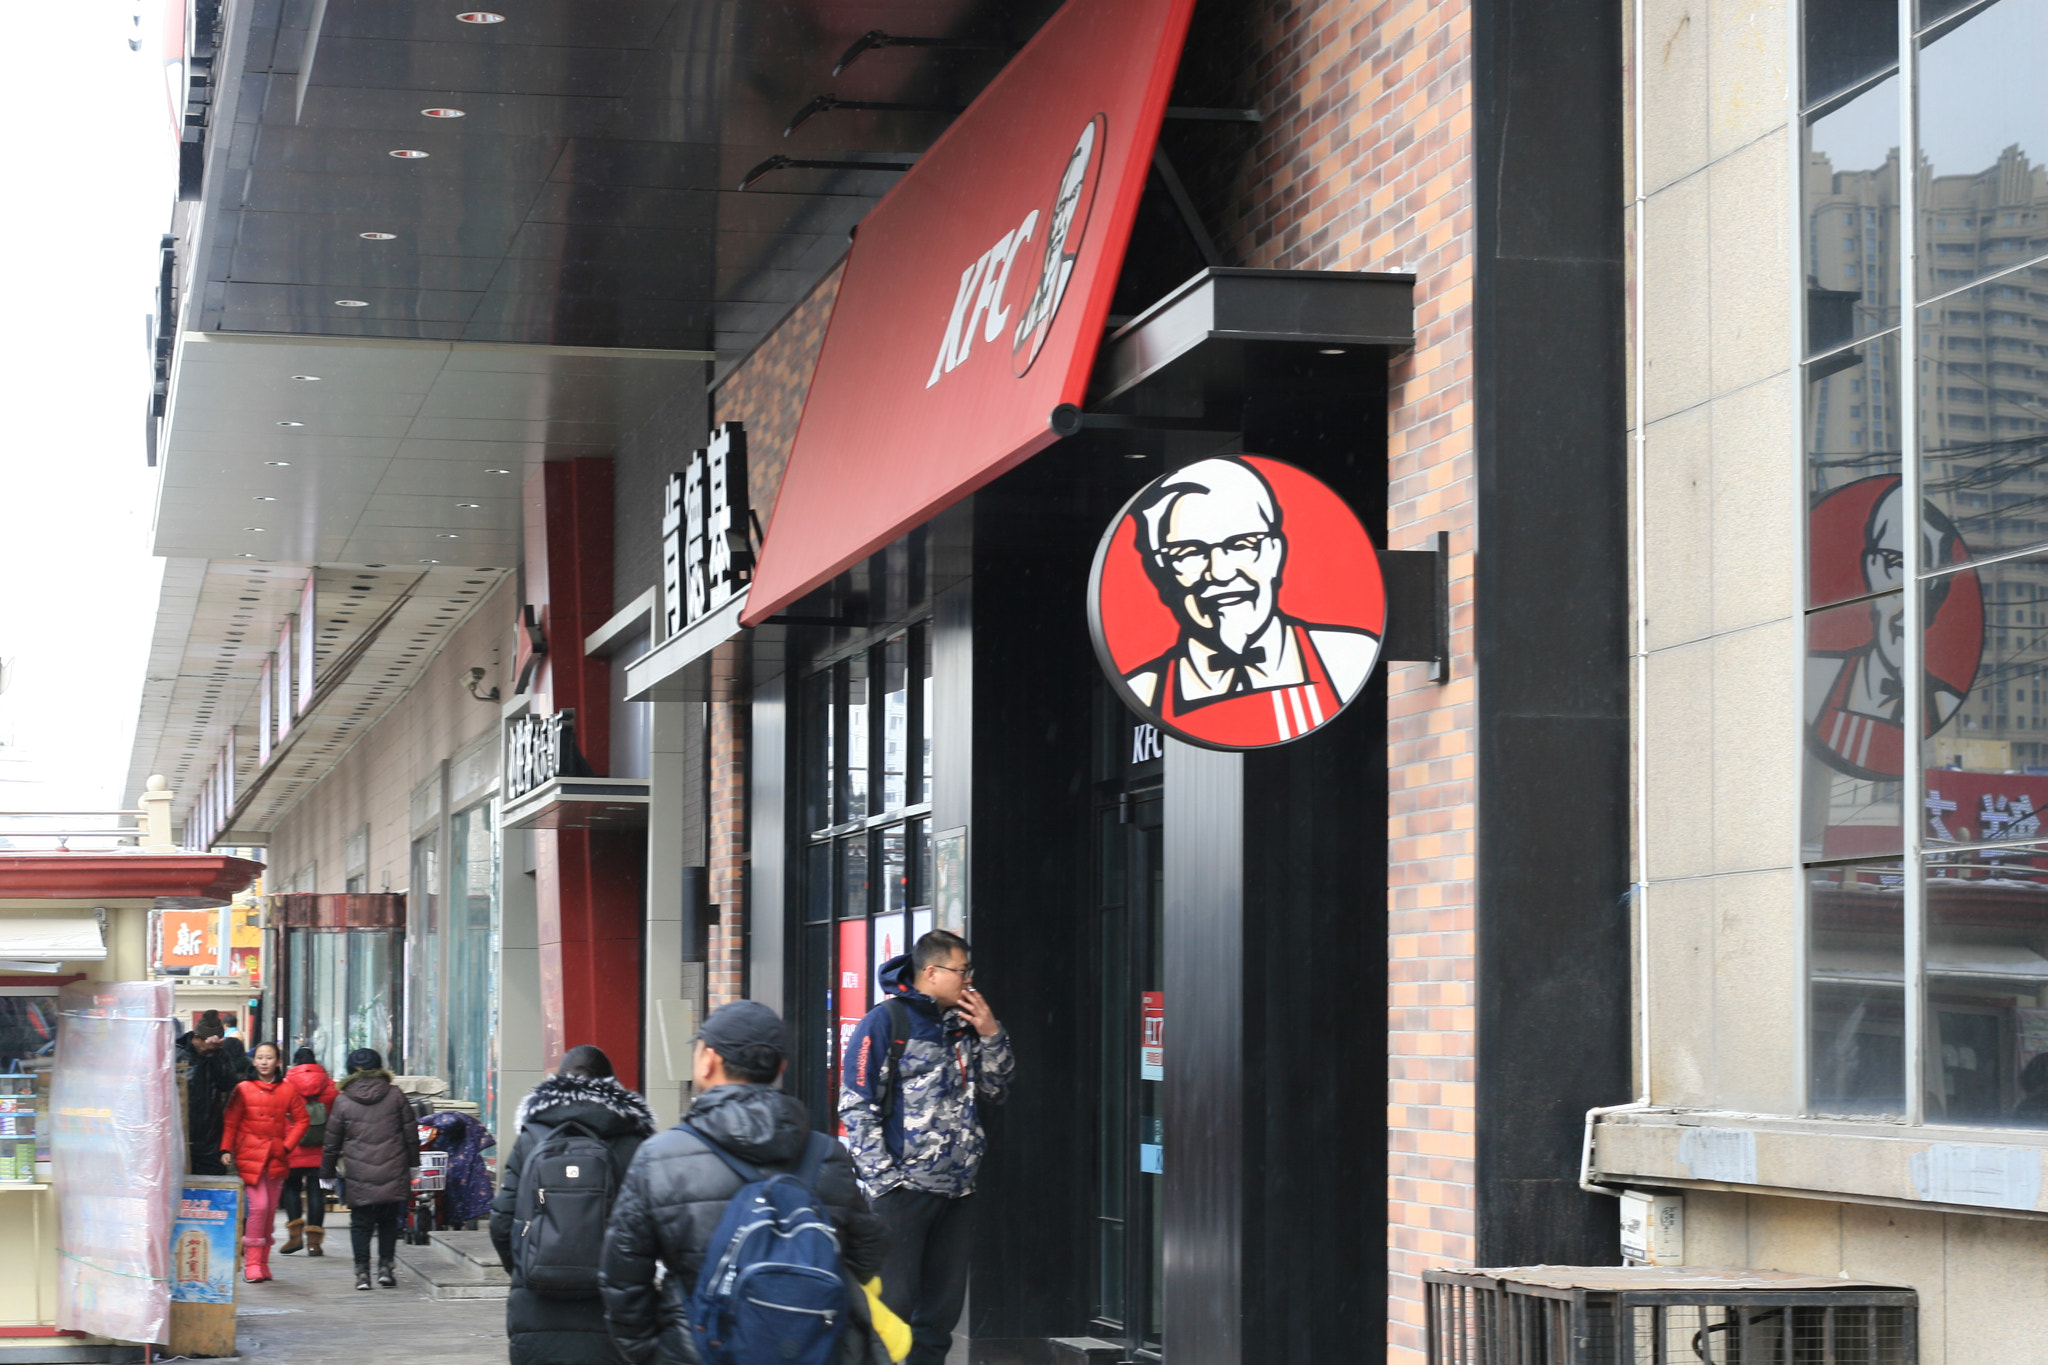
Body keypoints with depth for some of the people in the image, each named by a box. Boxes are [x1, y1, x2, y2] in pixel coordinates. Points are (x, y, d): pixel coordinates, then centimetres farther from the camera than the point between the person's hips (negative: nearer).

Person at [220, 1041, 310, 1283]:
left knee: (271, 1210, 7)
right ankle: (252, 1263, -7)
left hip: (277, 1157, 3)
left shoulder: (288, 1090, 5)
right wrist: (226, 1149, -8)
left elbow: (301, 1120, 10)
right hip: (250, 1155, -3)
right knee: (258, 1206, -13)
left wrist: (287, 1146, -2)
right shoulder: (243, 1089, 1)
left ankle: (263, 1262, 16)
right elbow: (230, 1122, 2)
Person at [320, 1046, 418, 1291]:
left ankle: (362, 1271, 2)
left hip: (358, 1176, -1)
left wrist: (327, 1171, 16)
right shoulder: (396, 1096, 2)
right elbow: (411, 1133, 7)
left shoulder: (342, 1101, 0)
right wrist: (412, 1162, 19)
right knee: (389, 1221, 14)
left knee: (360, 1223, 7)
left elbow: (332, 1141, 5)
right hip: (392, 1173, 1)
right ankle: (386, 1266, 7)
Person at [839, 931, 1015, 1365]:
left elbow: (995, 1090, 21)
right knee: (894, 1301, -8)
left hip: (957, 1189, 7)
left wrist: (991, 1034, 5)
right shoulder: (887, 1021, -5)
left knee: (944, 1304, 11)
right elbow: (856, 1106, -9)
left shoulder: (962, 1026, 16)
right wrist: (885, 1178, -14)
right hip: (904, 1188, -7)